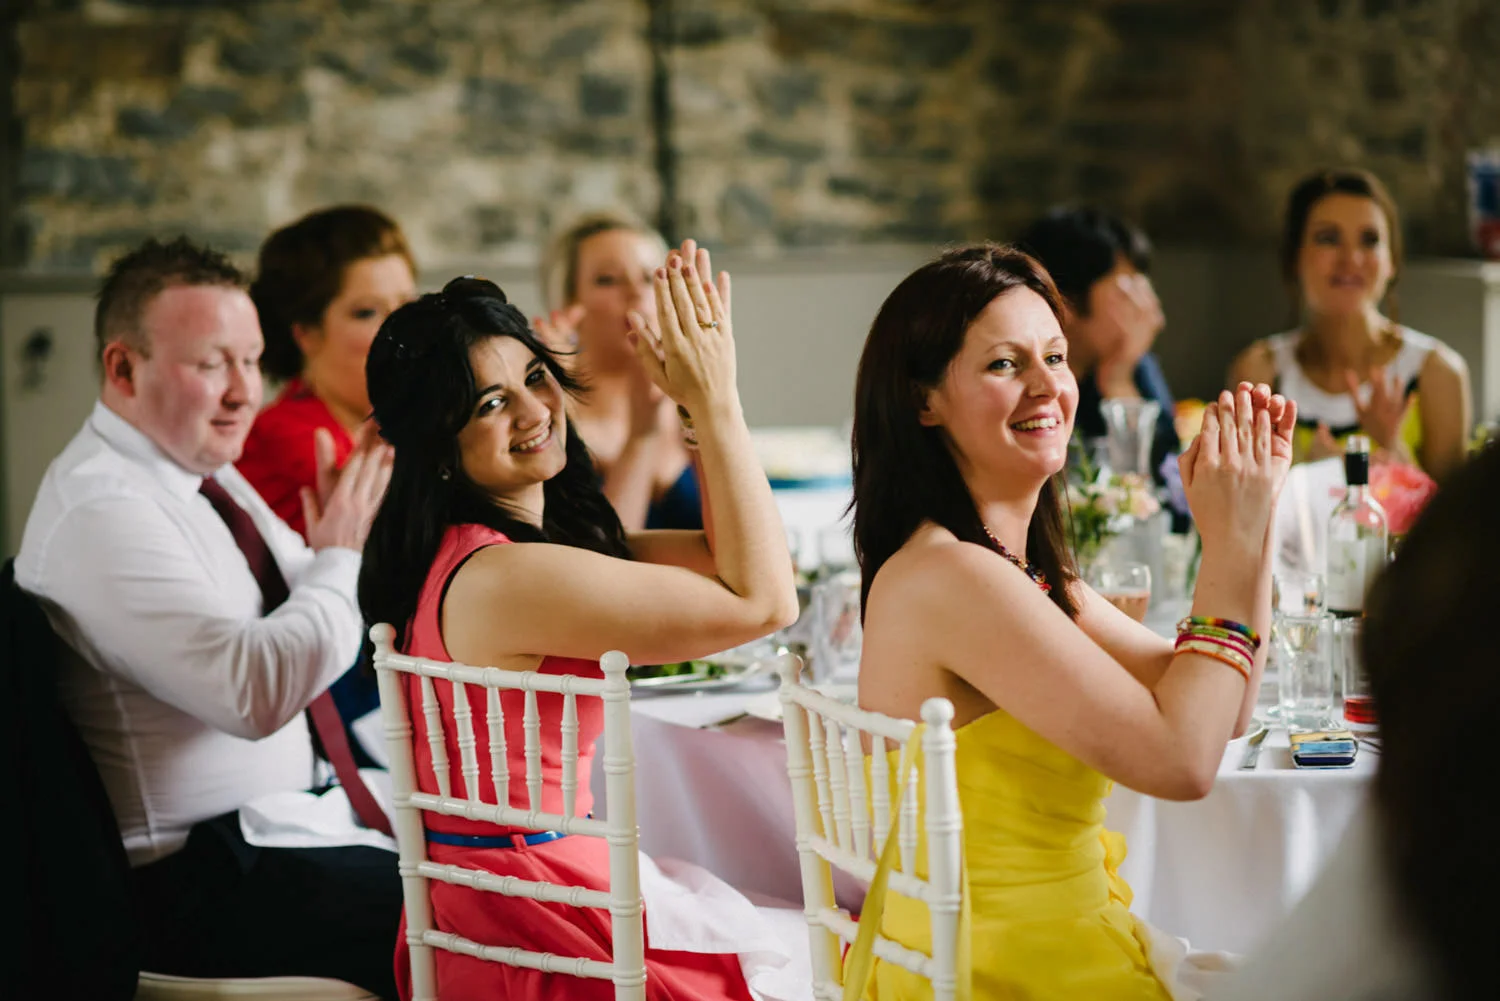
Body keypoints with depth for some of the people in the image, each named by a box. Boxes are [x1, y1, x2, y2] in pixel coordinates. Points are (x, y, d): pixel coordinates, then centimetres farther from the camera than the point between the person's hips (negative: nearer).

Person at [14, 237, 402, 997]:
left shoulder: (203, 470, 11)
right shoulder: (102, 512, -19)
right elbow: (254, 692, -29)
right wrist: (341, 554, -16)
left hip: (276, 827, 10)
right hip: (189, 884, -10)